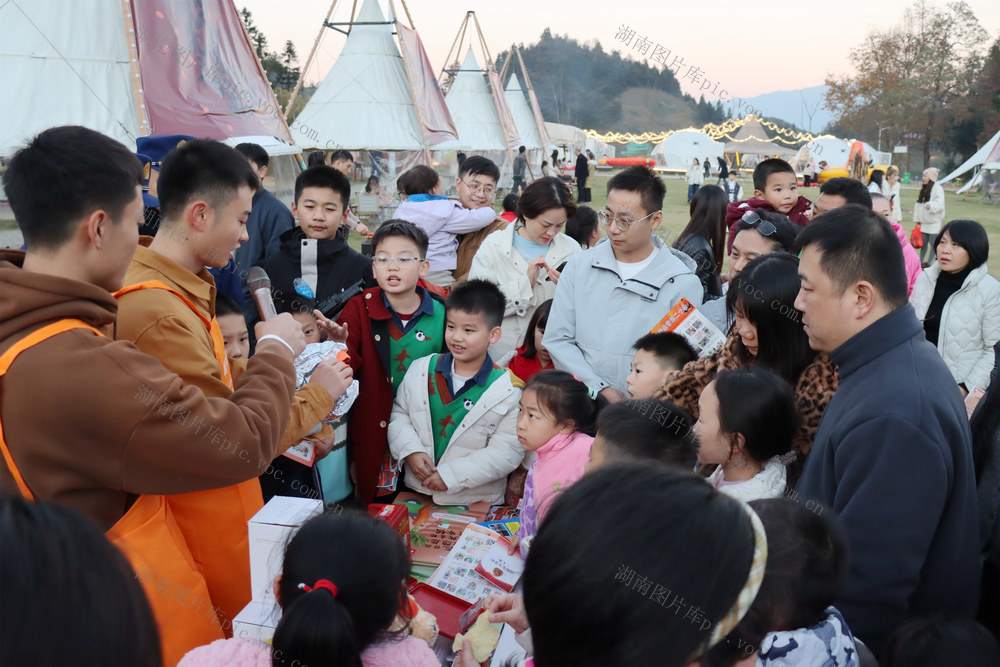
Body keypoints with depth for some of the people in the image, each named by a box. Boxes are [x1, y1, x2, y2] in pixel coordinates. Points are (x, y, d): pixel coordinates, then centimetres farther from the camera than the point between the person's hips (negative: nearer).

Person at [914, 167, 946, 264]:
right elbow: (918, 205, 15)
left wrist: (930, 205, -42)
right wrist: (917, 219, 11)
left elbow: (939, 203, -23)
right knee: (923, 243, 12)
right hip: (924, 222, 7)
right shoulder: (923, 188, 15)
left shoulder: (938, 189, -10)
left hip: (934, 222, -7)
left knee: (933, 244, -1)